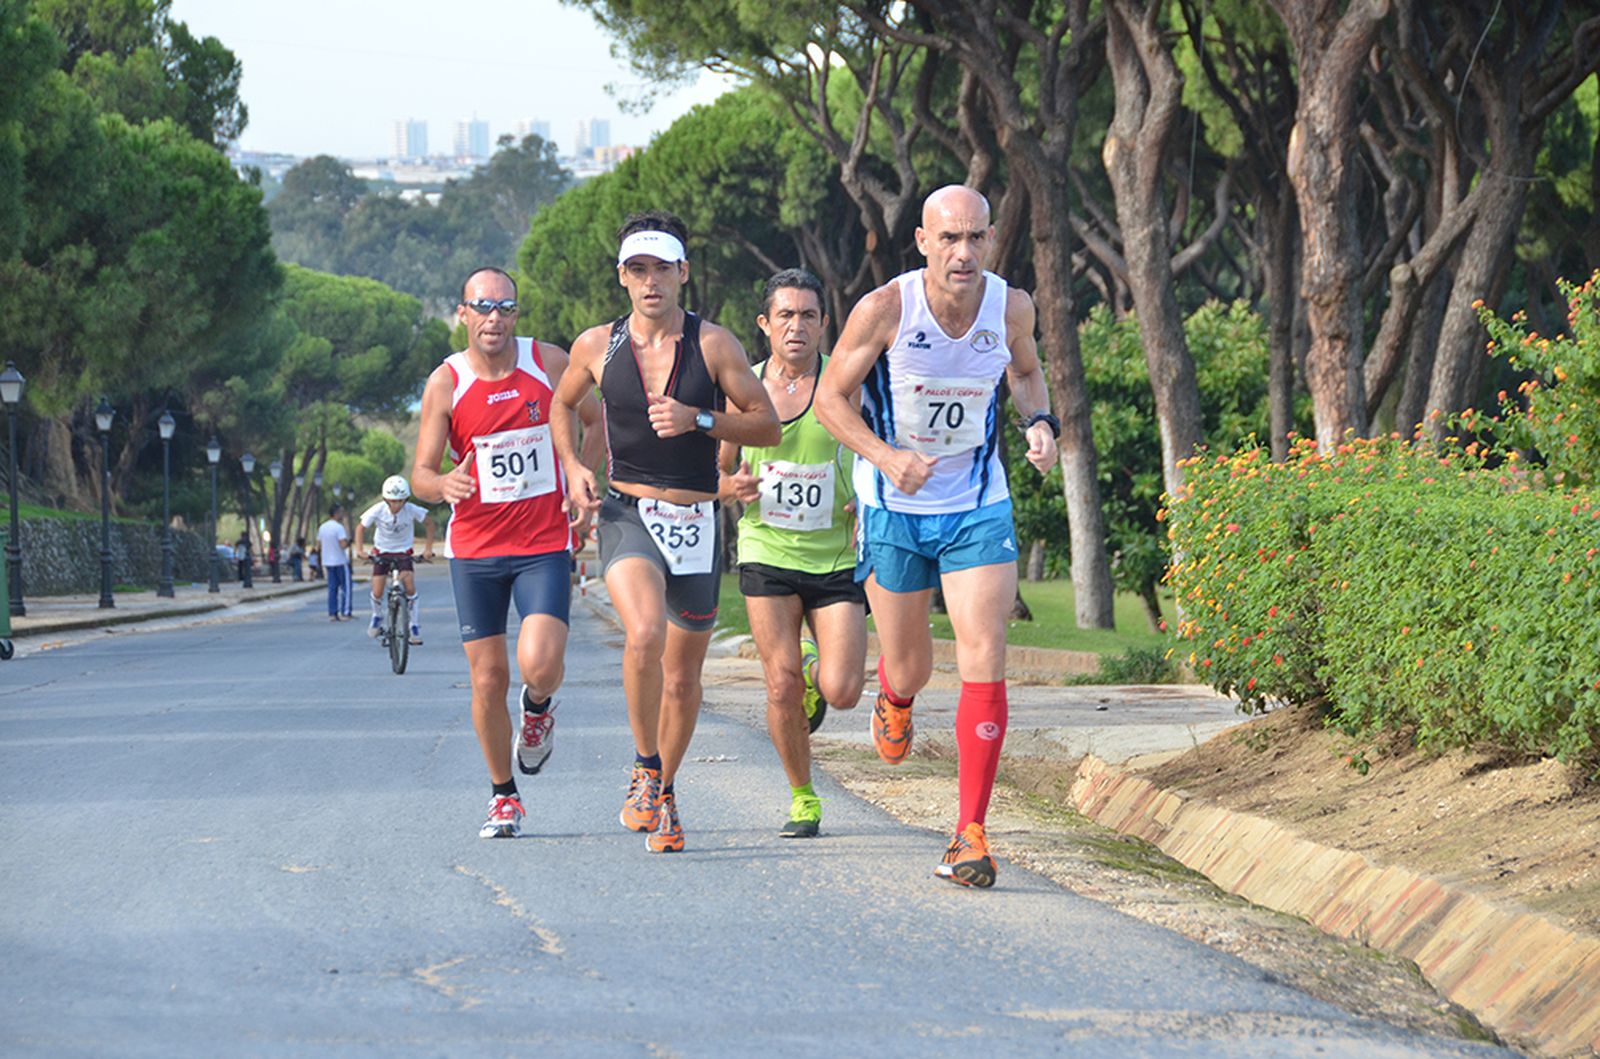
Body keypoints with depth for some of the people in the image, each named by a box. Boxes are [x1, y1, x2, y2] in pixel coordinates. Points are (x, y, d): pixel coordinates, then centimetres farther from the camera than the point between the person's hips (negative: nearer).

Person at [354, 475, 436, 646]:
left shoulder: (411, 510, -21)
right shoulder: (378, 510, -20)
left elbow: (429, 523, -5)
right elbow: (361, 527, -6)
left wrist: (428, 548, -10)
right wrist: (359, 548, -17)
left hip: (403, 553, -1)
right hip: (382, 552, 1)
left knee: (410, 587, -19)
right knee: (377, 592, -7)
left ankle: (415, 625, -6)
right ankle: (377, 616, 25)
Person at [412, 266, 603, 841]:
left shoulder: (549, 364, -3)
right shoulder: (446, 383, -4)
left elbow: (601, 421, 12)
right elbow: (420, 476, -7)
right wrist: (444, 484, -29)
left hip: (544, 542, -1)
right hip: (474, 547, 1)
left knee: (539, 665, -18)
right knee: (487, 678, 1)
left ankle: (539, 708, 19)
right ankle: (504, 796, 19)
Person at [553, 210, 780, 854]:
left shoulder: (713, 344, -3)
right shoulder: (597, 347, 2)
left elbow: (768, 425, -1)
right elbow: (563, 404, 22)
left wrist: (699, 420, -16)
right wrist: (572, 467, 6)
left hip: (696, 522, 1)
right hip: (627, 513, -1)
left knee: (682, 677, 9)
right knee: (645, 633, -29)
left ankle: (664, 793, 31)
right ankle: (645, 768, -12)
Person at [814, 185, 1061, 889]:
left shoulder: (1011, 307, -9)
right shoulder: (884, 310, -18)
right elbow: (830, 397, -8)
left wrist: (1040, 422, -8)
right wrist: (887, 456, -24)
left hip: (979, 508, 1)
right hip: (894, 511, -1)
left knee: (983, 663, -13)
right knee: (909, 671, 10)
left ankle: (970, 833, -9)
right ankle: (894, 696, 50)